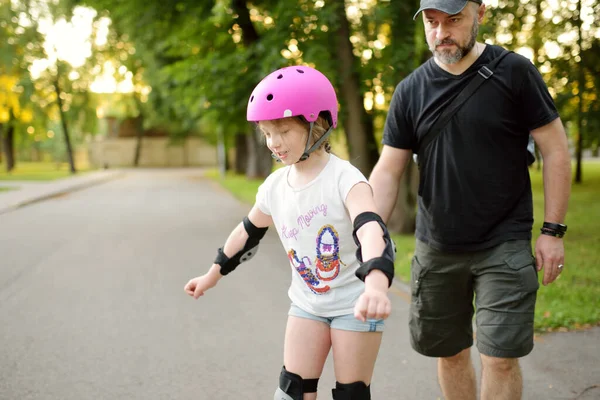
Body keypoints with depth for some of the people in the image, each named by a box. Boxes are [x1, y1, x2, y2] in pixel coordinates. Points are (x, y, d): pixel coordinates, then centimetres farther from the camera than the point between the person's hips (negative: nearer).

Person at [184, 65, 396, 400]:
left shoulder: (345, 178, -23)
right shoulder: (274, 186, -3)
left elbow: (371, 230, -39)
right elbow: (249, 232, 14)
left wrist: (376, 284, -58)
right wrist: (214, 274, 24)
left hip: (354, 305, -5)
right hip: (307, 304, 5)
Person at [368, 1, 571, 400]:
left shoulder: (514, 72, -7)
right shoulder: (410, 91, 1)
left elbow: (555, 149, -4)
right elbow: (388, 172, 0)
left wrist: (553, 231, -7)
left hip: (504, 246, -3)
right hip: (436, 249, 3)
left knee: (500, 357, -6)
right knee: (450, 352, 13)